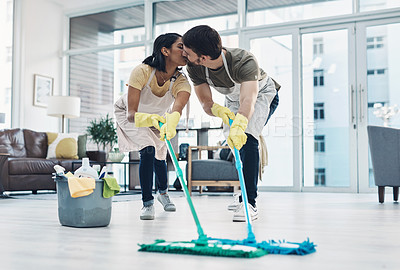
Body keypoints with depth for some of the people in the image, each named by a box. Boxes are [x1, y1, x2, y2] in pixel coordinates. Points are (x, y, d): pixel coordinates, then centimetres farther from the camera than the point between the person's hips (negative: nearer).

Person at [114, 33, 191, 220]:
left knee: (158, 156, 4)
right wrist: (150, 118, -63)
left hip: (158, 116, 3)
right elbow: (131, 114, -42)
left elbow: (177, 109, -51)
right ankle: (147, 203, -2)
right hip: (130, 114, -3)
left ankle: (163, 192, 37)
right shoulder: (142, 71, -38)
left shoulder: (181, 82, -30)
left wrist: (171, 121, -74)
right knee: (148, 151, -20)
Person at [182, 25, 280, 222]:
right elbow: (206, 103, -24)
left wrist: (239, 125, -76)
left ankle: (249, 203, -23)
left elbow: (248, 100, -56)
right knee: (231, 141, 1)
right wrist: (217, 110, -48)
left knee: (246, 137, -26)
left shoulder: (244, 62, -43)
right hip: (233, 98, 6)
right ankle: (245, 191, 26)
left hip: (263, 94, -5)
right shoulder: (194, 68, -27)